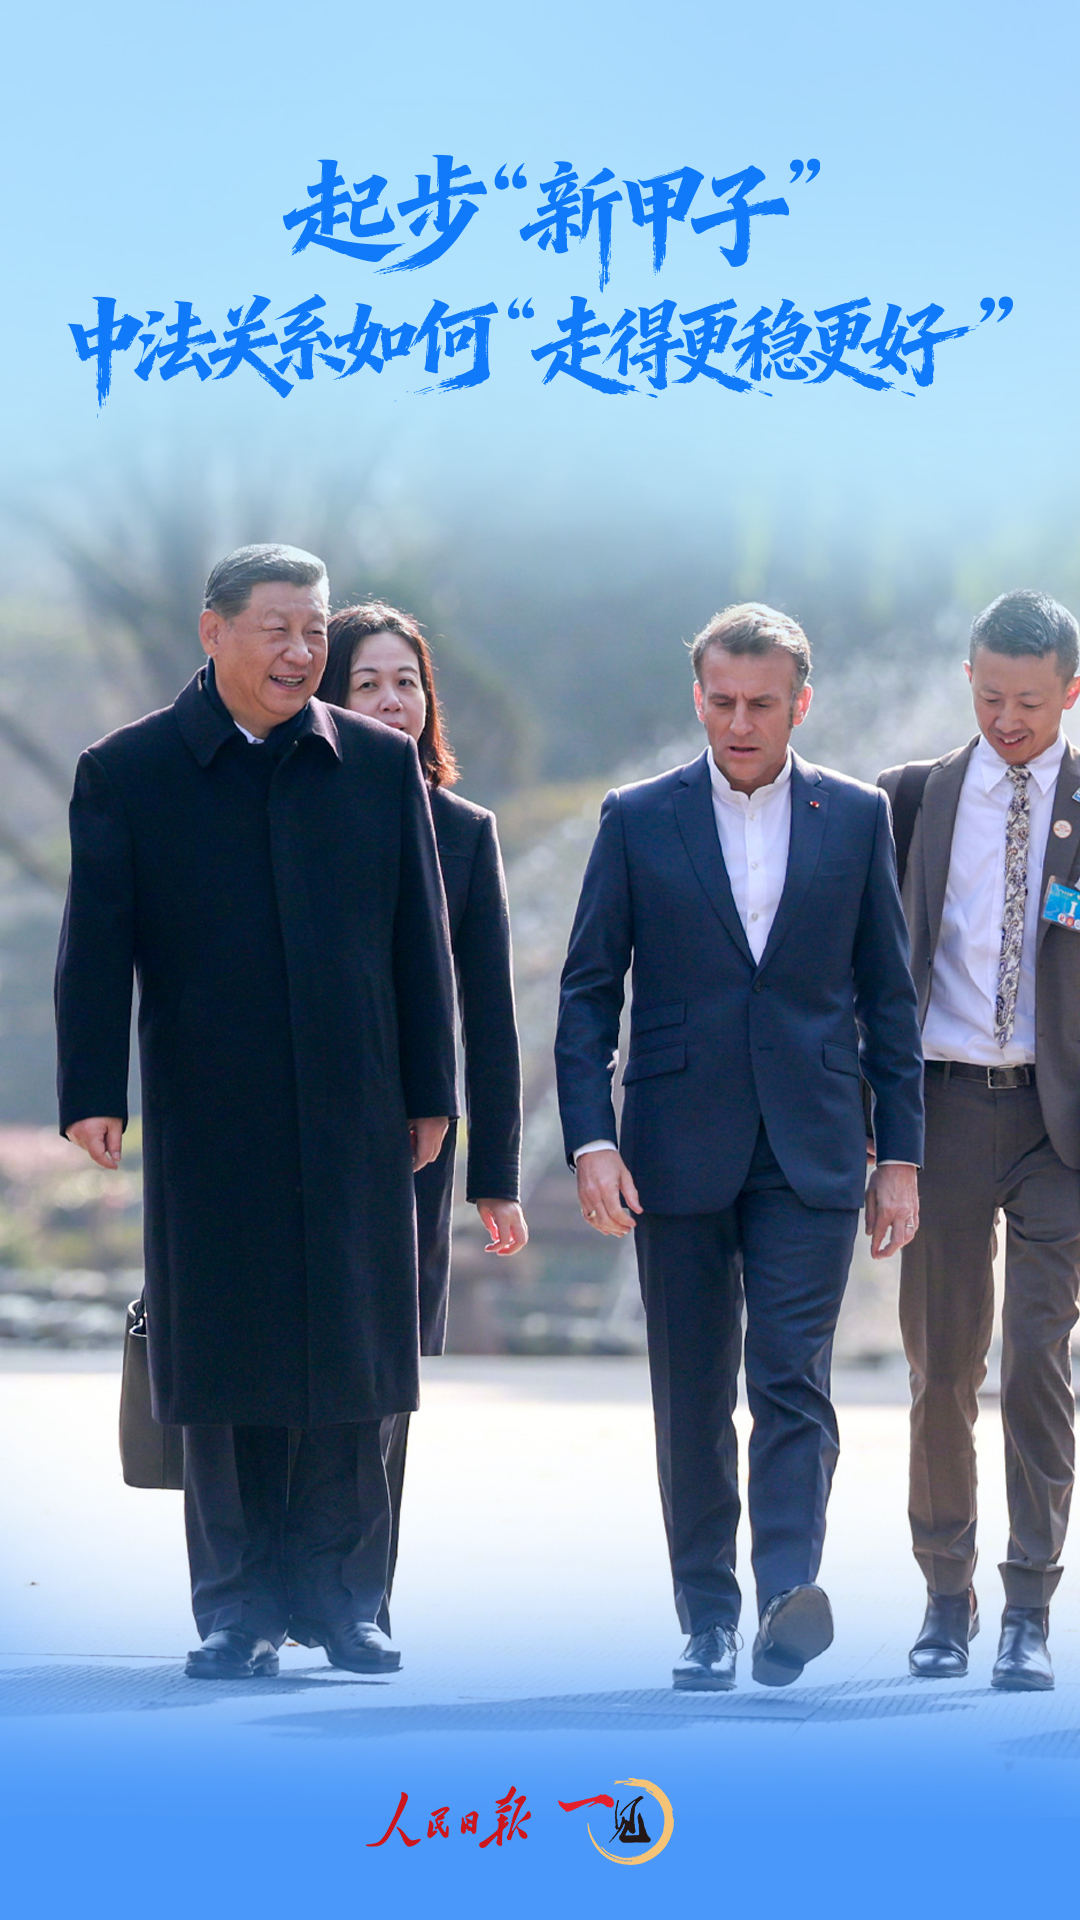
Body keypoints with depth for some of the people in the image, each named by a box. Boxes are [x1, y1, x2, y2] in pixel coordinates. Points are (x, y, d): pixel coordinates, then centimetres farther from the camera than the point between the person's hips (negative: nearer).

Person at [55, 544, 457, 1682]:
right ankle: (237, 1608, 11)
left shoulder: (379, 764, 8)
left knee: (346, 1364, 3)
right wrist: (92, 1093, -8)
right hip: (209, 1123, -1)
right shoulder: (127, 773, 2)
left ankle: (337, 1598, 13)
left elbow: (419, 940, 10)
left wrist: (427, 1094, 7)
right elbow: (97, 947, -1)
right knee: (225, 1371, 3)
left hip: (353, 1120, 1)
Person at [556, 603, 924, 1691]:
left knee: (791, 1382, -12)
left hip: (810, 1153, -1)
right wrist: (590, 1141, -6)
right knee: (693, 1402, 6)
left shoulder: (856, 818, 6)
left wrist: (900, 1155, 5)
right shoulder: (639, 820, 4)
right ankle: (707, 1620, 13)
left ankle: (789, 1600, -21)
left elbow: (888, 997, 9)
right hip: (678, 1150, 1)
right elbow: (589, 992, 4)